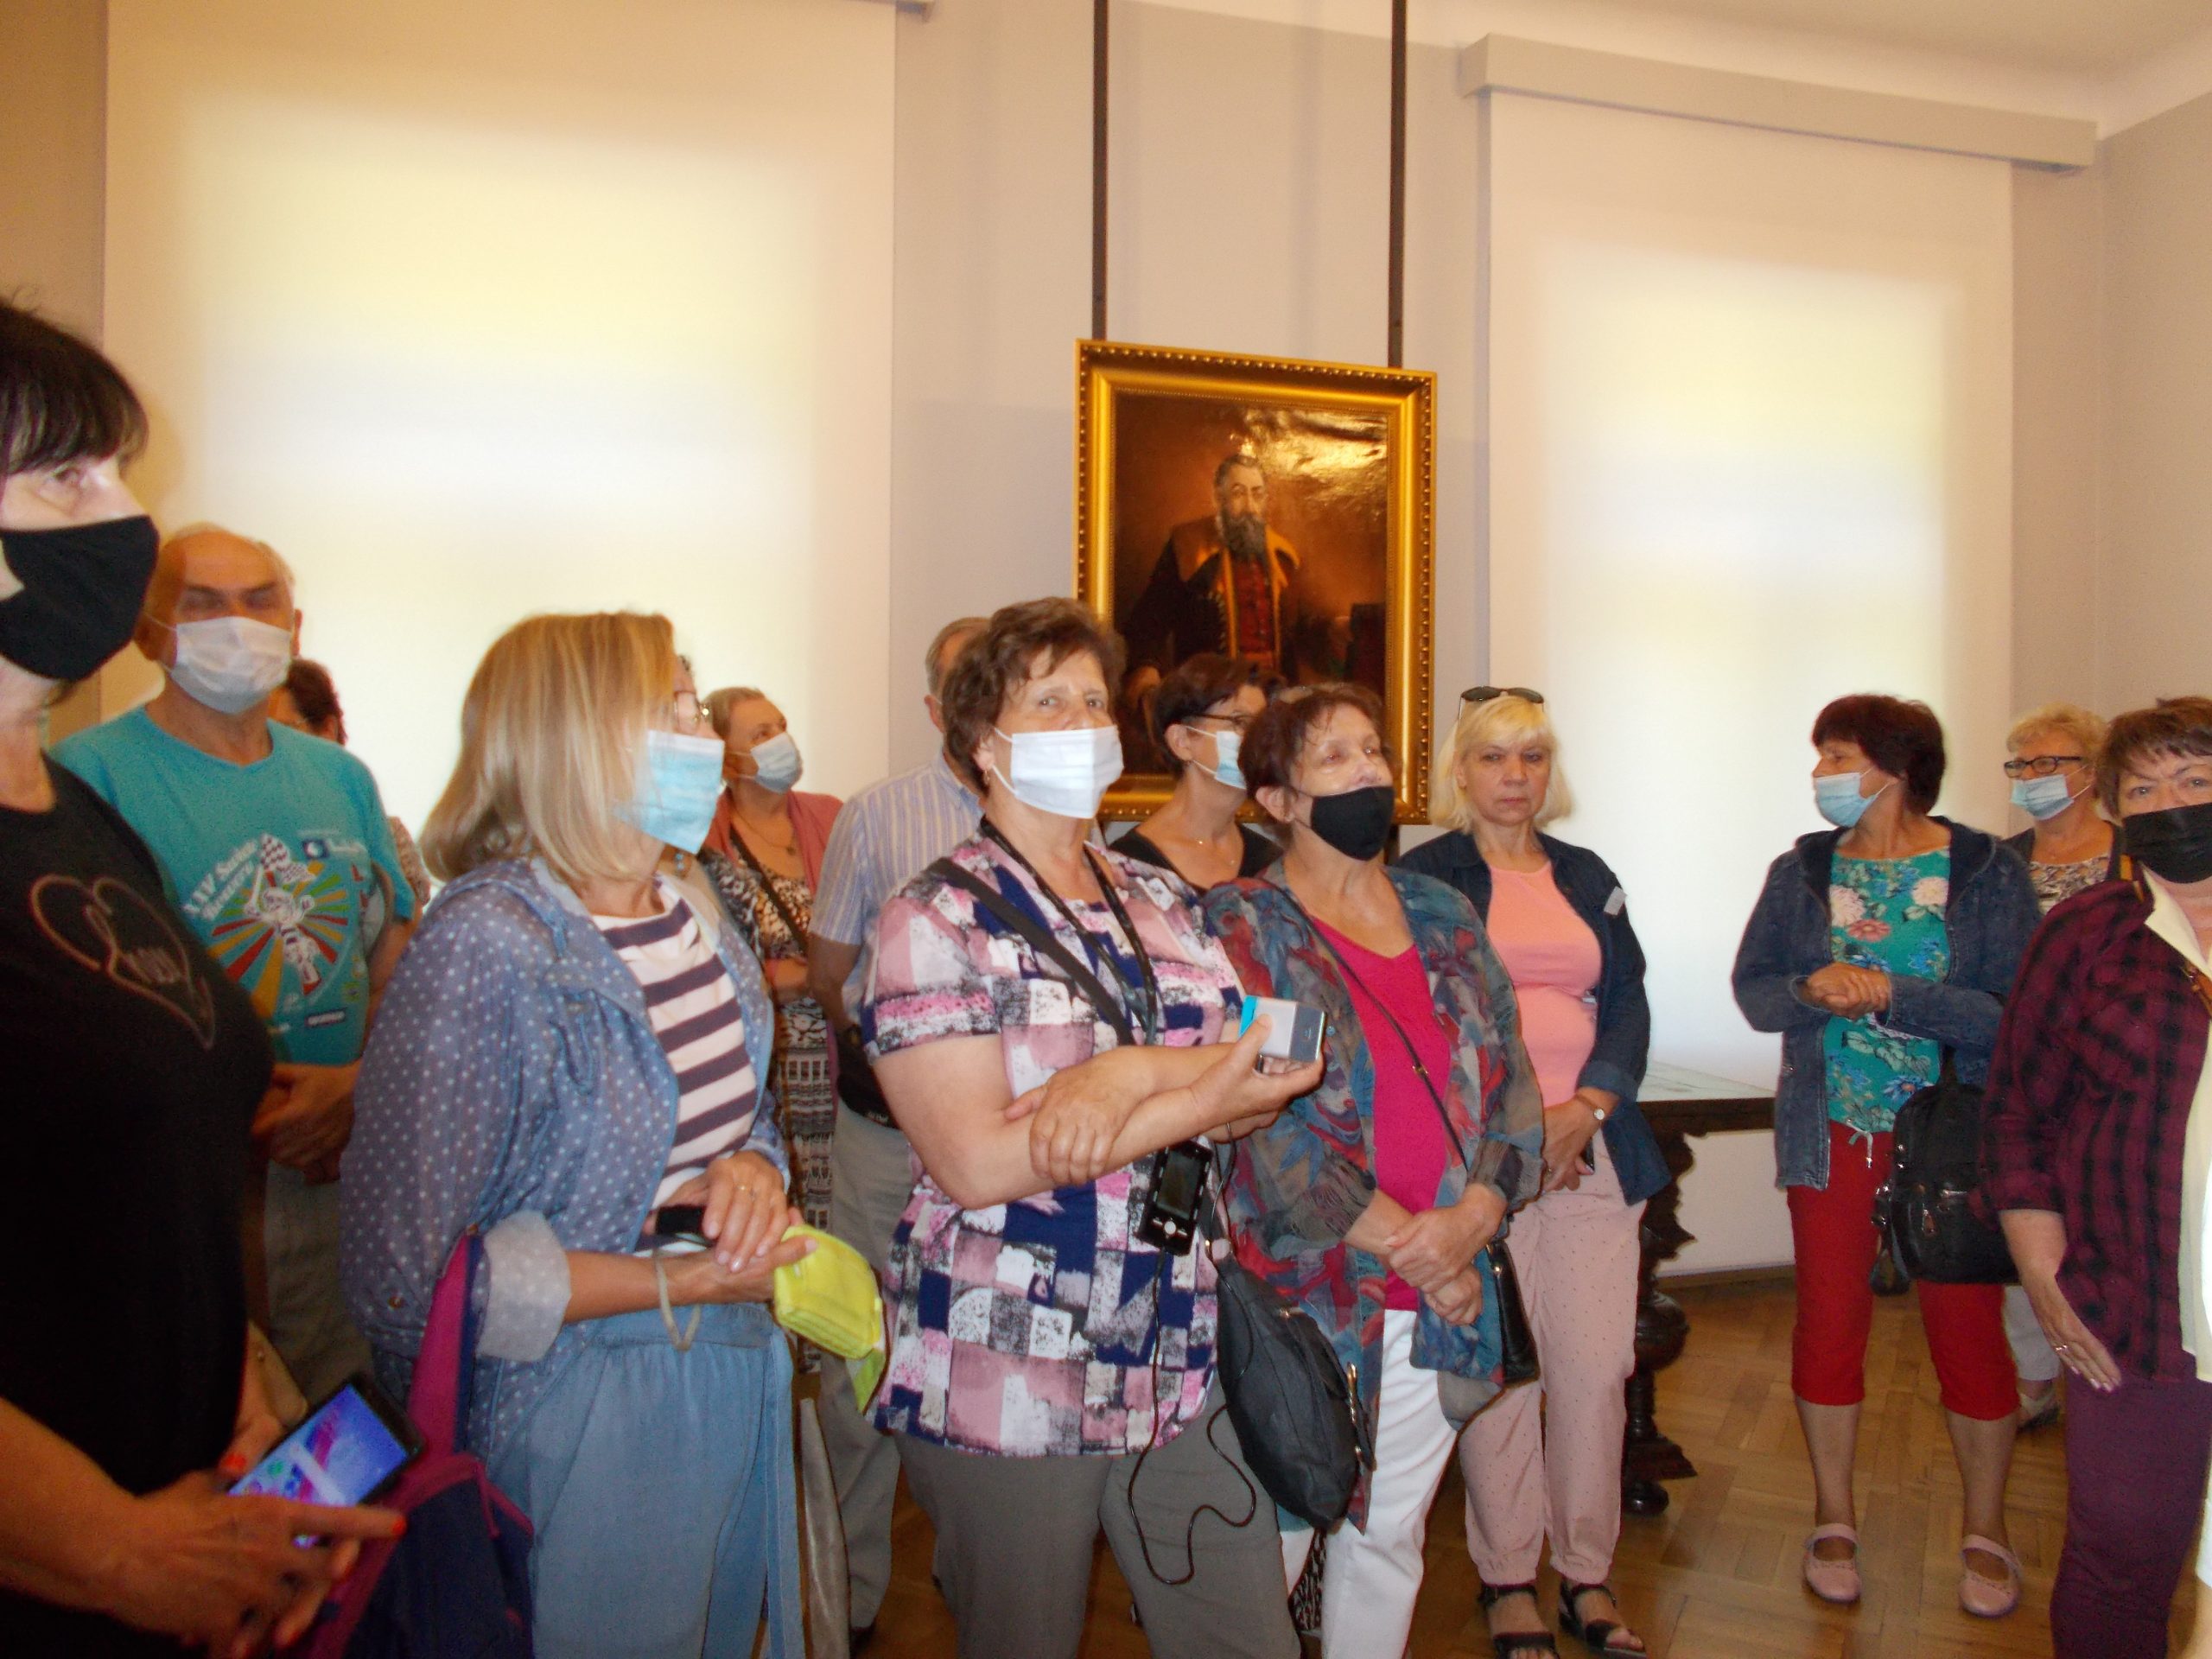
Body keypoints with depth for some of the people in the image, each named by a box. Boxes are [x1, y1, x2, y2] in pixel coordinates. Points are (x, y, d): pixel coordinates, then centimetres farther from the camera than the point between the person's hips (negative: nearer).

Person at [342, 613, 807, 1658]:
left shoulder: (689, 908, 2)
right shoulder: (487, 948, -22)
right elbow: (404, 1277, -22)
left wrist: (754, 1167, -9)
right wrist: (675, 1283, -22)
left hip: (741, 1370, 7)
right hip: (589, 1413, -7)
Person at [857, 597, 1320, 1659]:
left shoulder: (1162, 904, 10)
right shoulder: (935, 922, -8)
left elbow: (1262, 1086, 0)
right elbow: (975, 1162, -18)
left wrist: (1135, 1070, -19)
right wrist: (1199, 1098, -17)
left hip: (1184, 1374, 5)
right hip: (1005, 1392, -5)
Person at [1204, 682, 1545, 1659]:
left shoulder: (1443, 916, 10)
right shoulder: (1241, 927, -7)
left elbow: (1509, 1078, 6)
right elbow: (1267, 1120, -16)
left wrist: (1471, 1219, -10)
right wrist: (1410, 1244, -15)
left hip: (1442, 1303, 5)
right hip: (1303, 1292, -5)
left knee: (1391, 1536, 18)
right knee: (1271, 1545, 6)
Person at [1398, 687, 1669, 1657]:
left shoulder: (1588, 877, 17)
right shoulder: (1423, 877, 4)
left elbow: (1629, 1000, 10)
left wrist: (1584, 1110, -5)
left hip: (1594, 1150, 4)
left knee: (1596, 1365, 1)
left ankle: (1588, 1571, 18)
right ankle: (1506, 1577, 14)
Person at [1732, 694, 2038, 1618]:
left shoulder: (1988, 873, -6)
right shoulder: (1802, 872, 3)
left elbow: (2014, 1013, -13)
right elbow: (1752, 989, 4)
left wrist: (1894, 995, -22)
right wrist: (1811, 988, -16)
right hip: (1831, 1132, 2)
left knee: (1968, 1329, 6)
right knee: (1828, 1325, 9)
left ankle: (1986, 1532, 28)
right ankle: (1834, 1519, 28)